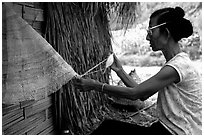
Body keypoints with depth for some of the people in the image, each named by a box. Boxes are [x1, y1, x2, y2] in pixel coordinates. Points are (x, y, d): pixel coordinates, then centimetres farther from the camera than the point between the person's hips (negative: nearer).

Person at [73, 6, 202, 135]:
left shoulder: (178, 66, -24)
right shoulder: (176, 62, 6)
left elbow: (134, 93, -23)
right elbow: (143, 94, 4)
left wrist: (95, 85, -17)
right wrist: (120, 70, 1)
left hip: (179, 132, -8)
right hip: (169, 128, 8)